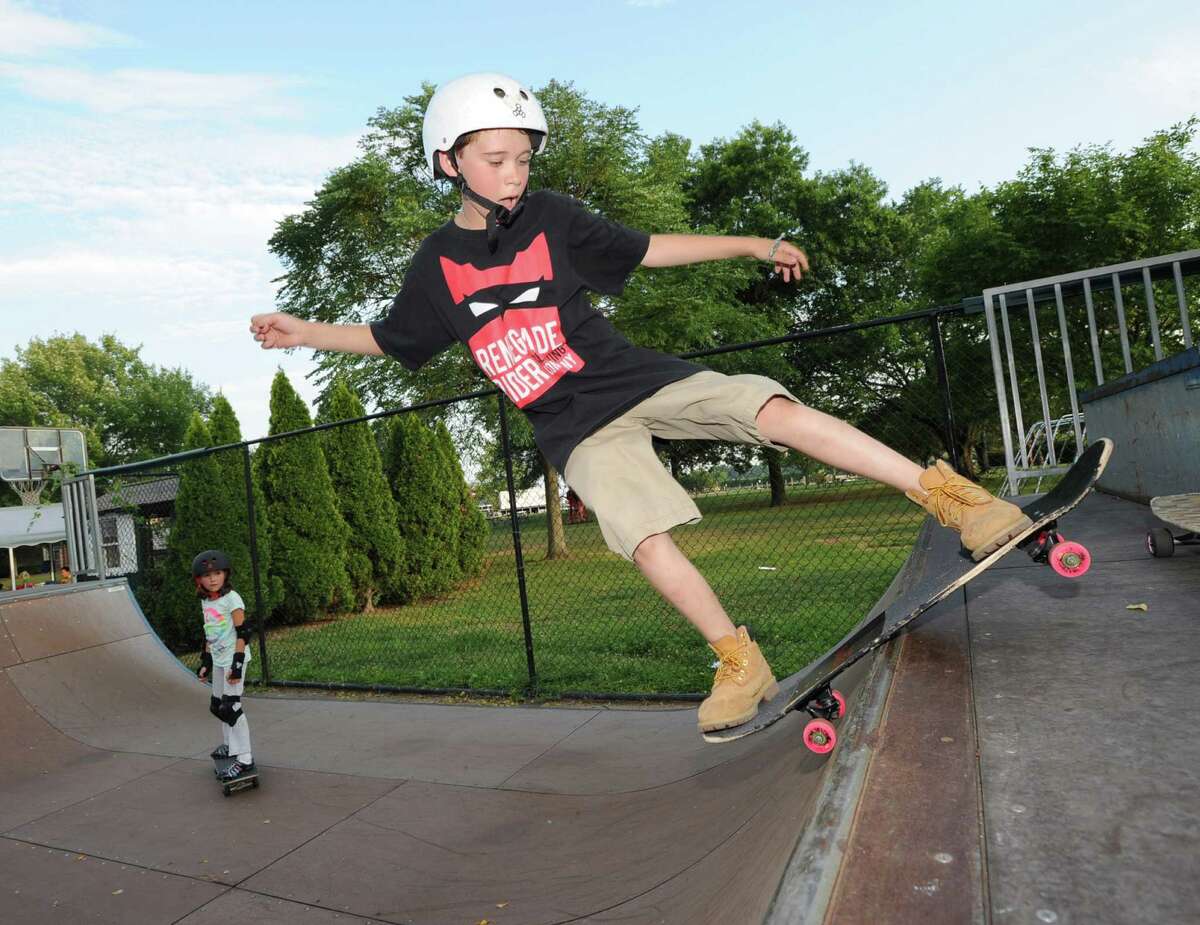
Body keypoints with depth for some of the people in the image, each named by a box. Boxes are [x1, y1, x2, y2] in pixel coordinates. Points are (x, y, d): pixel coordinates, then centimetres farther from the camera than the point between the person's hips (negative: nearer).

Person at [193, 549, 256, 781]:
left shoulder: (231, 598, -14)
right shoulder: (206, 602, 9)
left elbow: (243, 632, -17)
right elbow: (209, 633, 18)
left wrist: (237, 663, -21)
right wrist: (206, 660, 18)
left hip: (233, 659, -8)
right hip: (218, 660, 8)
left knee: (231, 707, -10)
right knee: (217, 705, 18)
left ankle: (244, 760, -5)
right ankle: (229, 745, 38)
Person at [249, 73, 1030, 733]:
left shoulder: (551, 217, 1)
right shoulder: (438, 264, 5)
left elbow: (650, 250, 7)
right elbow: (390, 340, 18)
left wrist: (754, 245, 6)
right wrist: (305, 332, 8)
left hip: (637, 380, 0)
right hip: (579, 431, 1)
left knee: (779, 412, -19)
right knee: (648, 541, -17)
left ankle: (947, 494, -11)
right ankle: (740, 663, 2)